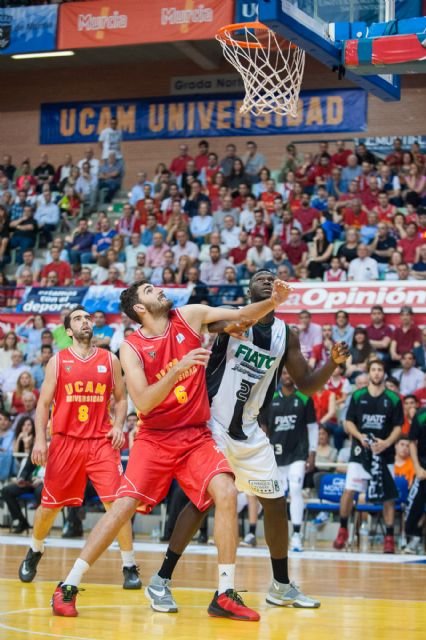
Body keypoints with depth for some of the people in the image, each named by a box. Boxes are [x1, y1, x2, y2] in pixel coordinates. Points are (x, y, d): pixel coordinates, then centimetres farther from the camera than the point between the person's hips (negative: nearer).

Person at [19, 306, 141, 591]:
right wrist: (40, 439, -8)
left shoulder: (110, 360, 7)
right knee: (49, 505, 9)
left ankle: (130, 567, -3)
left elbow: (121, 398, 14)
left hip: (102, 441, 0)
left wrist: (118, 425, -4)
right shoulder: (57, 361, 4)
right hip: (65, 440, 0)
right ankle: (34, 552, 35)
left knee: (117, 502, -11)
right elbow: (44, 403, 3)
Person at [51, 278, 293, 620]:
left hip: (197, 435, 2)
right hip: (155, 437, -2)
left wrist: (273, 301, -19)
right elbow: (143, 403, -19)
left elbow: (243, 315, 0)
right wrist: (179, 369, -30)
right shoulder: (132, 347, -8)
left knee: (227, 493, -18)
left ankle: (225, 595, -12)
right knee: (124, 505, -12)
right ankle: (68, 586, -1)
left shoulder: (189, 317, 0)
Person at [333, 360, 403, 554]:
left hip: (384, 454, 0)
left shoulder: (393, 399, 3)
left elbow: (398, 427, 2)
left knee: (388, 496, 0)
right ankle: (343, 530, 7)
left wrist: (386, 443, -16)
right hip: (360, 452, 0)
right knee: (349, 491, -9)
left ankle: (389, 537, 8)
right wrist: (360, 436, -14)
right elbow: (349, 423, 4)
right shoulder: (358, 396, 4)